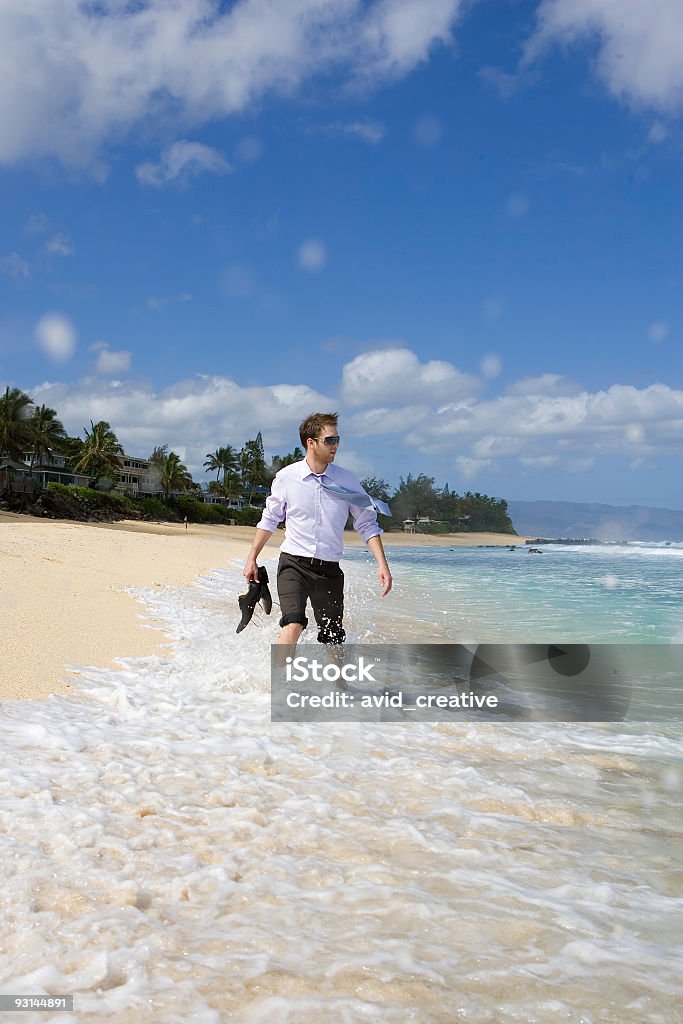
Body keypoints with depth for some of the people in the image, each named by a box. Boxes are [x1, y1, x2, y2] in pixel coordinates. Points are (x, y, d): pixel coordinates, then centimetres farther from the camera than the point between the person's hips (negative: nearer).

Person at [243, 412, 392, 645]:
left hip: (329, 569, 2)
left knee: (333, 640, 8)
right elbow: (270, 519, 12)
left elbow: (367, 523, 6)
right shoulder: (286, 477, -2)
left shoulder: (346, 481, 1)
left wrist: (382, 564, -5)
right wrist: (252, 558, 13)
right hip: (294, 564, -2)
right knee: (293, 624, -24)